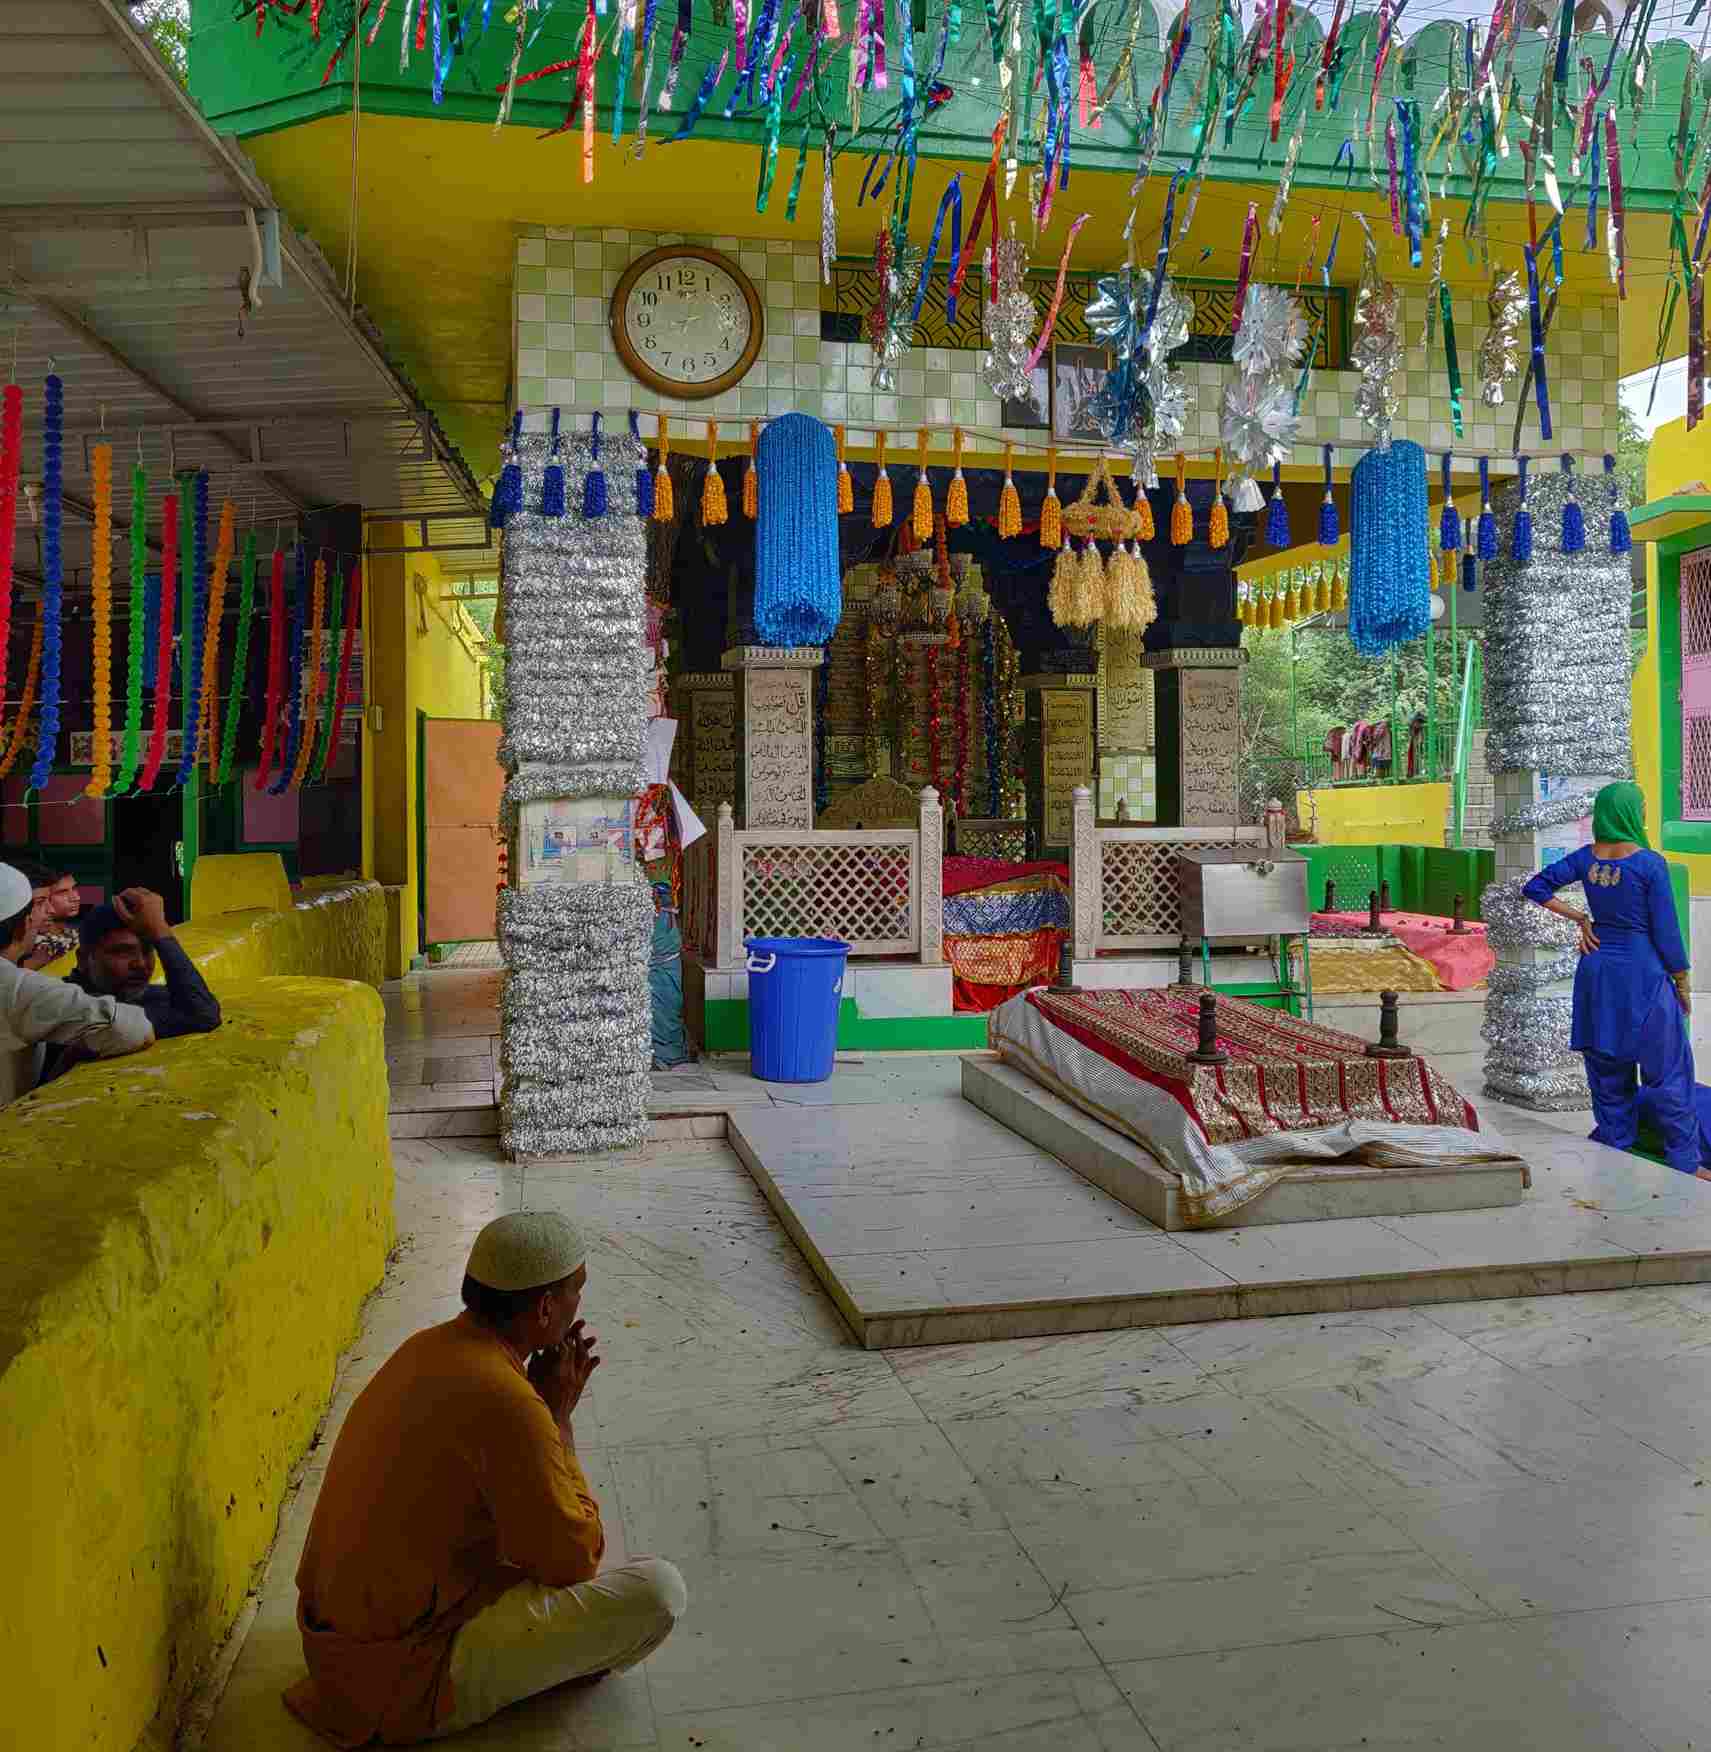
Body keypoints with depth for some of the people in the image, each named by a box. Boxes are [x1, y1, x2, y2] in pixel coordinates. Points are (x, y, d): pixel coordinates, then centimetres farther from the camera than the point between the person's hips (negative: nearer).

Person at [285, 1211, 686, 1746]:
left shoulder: (429, 1347, 0)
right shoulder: (506, 1400, -28)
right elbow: (575, 1560, -17)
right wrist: (558, 1416, -10)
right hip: (403, 1681, -9)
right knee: (658, 1591, -14)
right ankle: (568, 1666, 13)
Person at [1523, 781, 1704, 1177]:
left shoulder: (1586, 858, -1)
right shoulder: (1649, 863, -15)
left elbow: (1534, 888, 4)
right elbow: (1666, 932, -11)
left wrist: (1579, 918, 4)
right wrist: (1682, 986, 1)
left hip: (1596, 966, 5)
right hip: (1642, 970, -5)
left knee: (1607, 1068, 14)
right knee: (1667, 1070, 5)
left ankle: (1614, 1151, 21)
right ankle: (1685, 1162, 12)